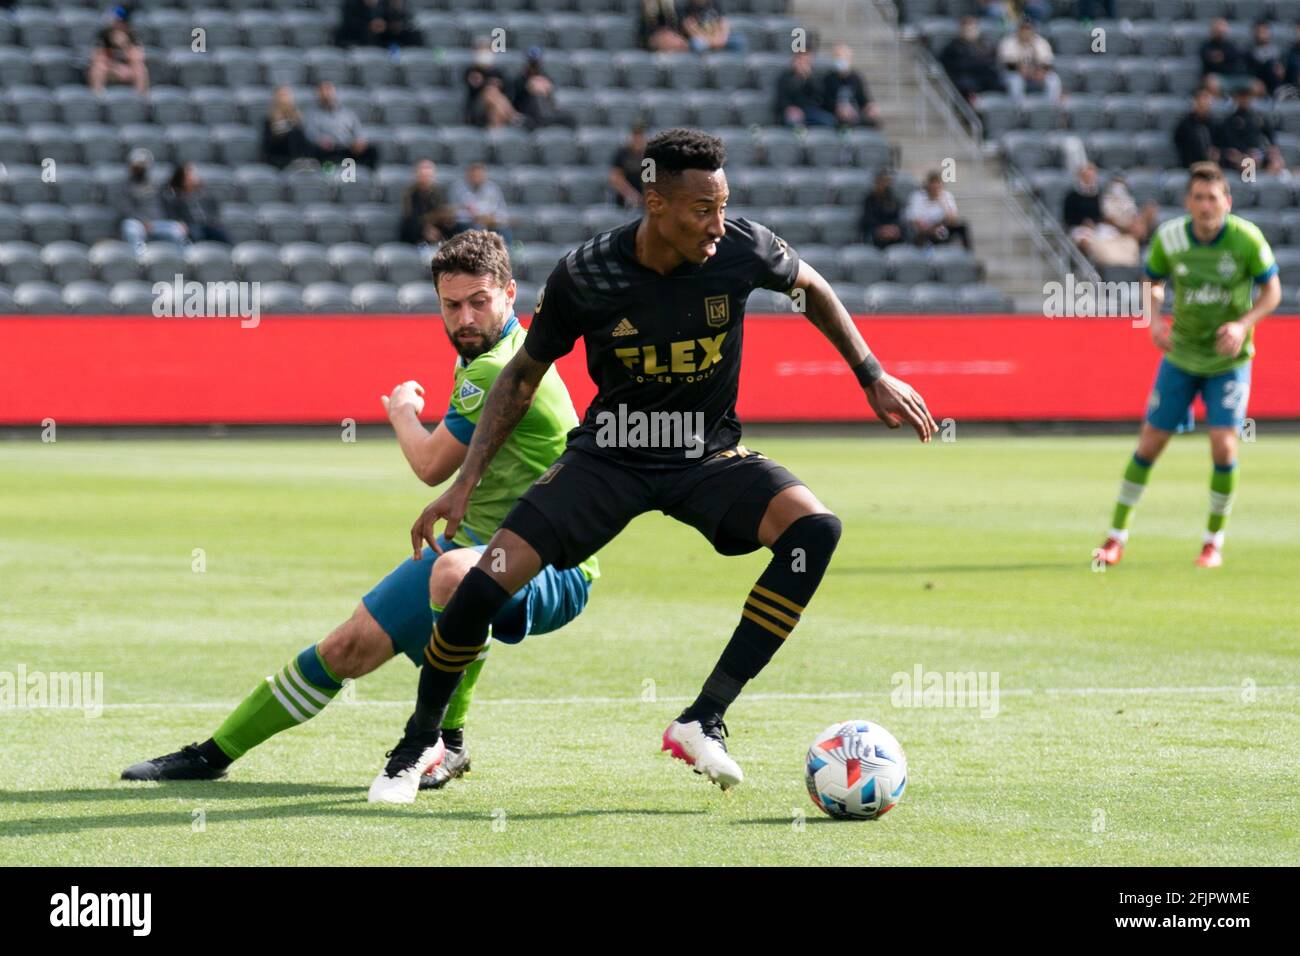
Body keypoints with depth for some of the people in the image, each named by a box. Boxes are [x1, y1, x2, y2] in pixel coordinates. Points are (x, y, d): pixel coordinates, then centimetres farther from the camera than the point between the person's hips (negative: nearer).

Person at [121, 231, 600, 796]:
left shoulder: (500, 370, -23)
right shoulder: (481, 358, 10)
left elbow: (431, 465, -13)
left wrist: (402, 412, 6)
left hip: (553, 574, -10)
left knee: (455, 571, -43)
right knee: (352, 644, 7)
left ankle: (446, 741, -23)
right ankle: (214, 753, 21)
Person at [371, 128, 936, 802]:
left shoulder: (743, 249, -15)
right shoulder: (585, 274, -16)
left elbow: (811, 289, 10)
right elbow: (523, 375, 0)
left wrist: (874, 378, 10)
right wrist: (463, 485, -4)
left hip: (708, 457, 1)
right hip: (610, 455, -1)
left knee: (815, 528, -28)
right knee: (487, 582, -19)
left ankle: (704, 720, -24)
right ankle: (420, 740, 8)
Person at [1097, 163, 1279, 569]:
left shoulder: (1247, 238, -15)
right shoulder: (1169, 237, -10)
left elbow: (1272, 291, -6)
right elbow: (1151, 282, 7)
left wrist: (1243, 325, -22)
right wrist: (1155, 320, -12)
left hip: (1229, 360, -2)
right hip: (1180, 355, 2)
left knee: (1223, 445, -13)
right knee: (1150, 443, 1)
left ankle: (1213, 541, 7)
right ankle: (1117, 537, 15)